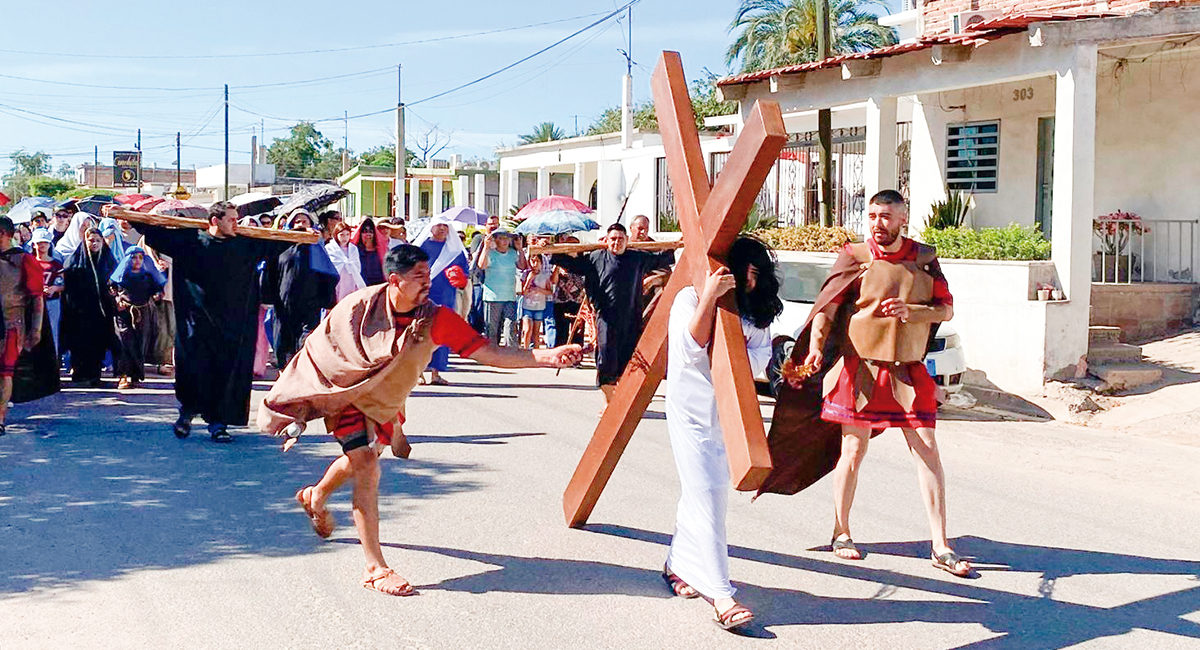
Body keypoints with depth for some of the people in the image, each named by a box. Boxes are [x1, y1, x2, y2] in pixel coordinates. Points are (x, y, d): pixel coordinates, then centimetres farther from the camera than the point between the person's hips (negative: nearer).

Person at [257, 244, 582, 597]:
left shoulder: (436, 319, -23)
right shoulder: (358, 307, -25)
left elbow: (488, 353, -30)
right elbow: (320, 345, -8)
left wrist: (547, 356, -42)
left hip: (385, 403, 4)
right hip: (345, 395, -4)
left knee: (358, 460, 25)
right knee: (367, 466, -19)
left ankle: (315, 497, 60)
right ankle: (375, 568, -15)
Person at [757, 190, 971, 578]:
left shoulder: (924, 259, 6)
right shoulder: (855, 257, -1)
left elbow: (946, 309, 6)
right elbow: (827, 306, -7)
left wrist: (911, 310, -14)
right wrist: (815, 347, -24)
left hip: (909, 370, 2)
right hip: (860, 367, -2)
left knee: (927, 450, -2)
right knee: (853, 450, 3)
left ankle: (940, 547, 4)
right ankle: (841, 533, 23)